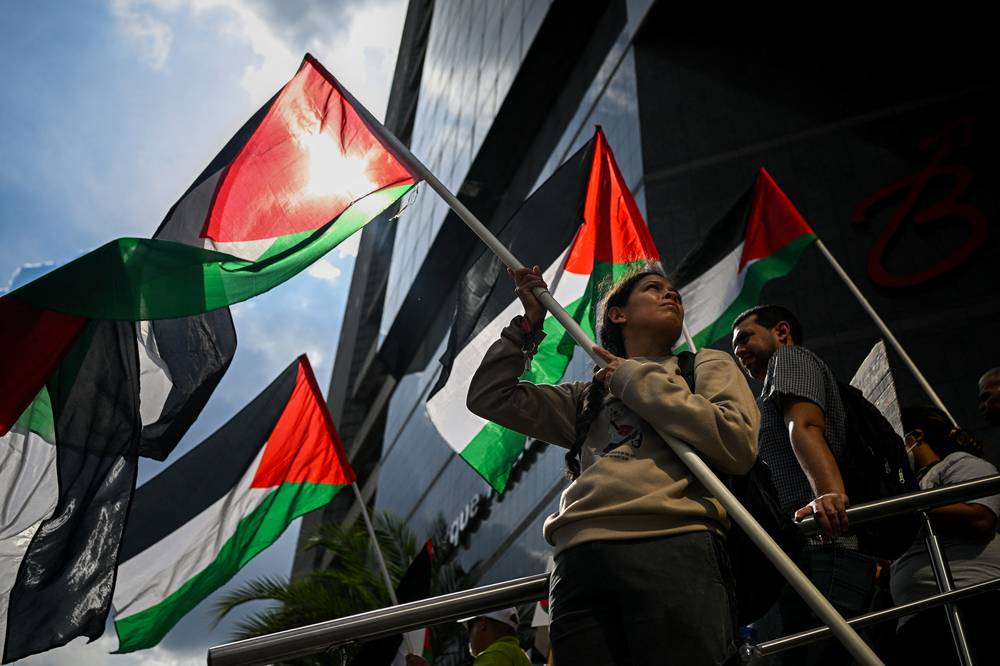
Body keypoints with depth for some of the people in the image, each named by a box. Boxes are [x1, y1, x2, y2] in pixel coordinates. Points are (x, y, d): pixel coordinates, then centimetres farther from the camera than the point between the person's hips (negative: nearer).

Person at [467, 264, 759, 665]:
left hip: (674, 546, -2)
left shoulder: (706, 364, 21)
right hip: (580, 560, 3)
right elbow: (489, 396, 27)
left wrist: (636, 380, 6)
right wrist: (530, 322, 23)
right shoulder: (589, 396, 28)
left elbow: (738, 444, 1)